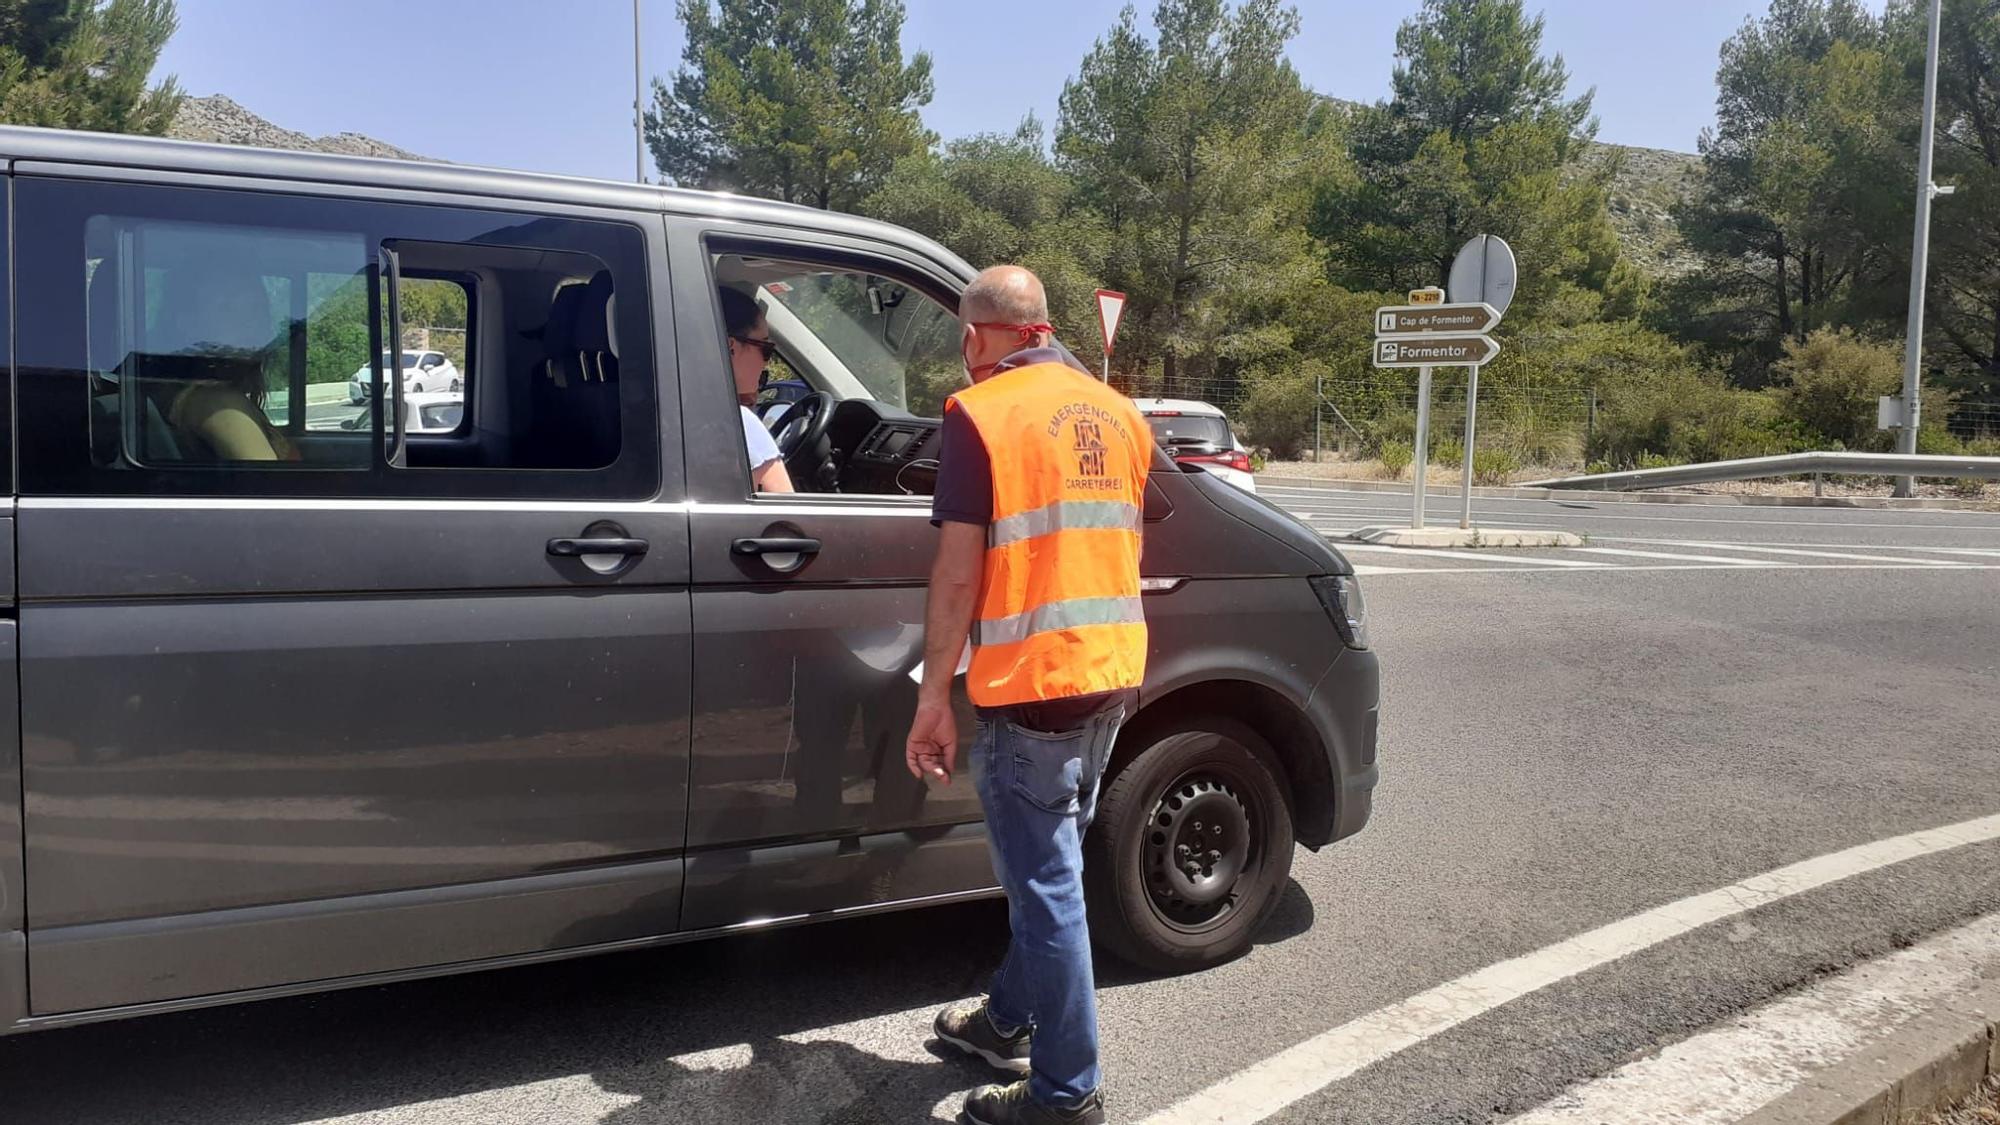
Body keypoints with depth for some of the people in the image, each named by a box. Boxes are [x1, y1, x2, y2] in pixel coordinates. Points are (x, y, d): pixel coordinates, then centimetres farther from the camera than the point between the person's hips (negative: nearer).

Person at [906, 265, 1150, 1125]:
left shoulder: (980, 413, -9)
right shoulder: (1118, 413, 11)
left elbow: (958, 572, -14)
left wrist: (933, 697, -9)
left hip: (1031, 683, -8)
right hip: (1113, 672, 8)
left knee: (1047, 882, 1)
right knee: (1047, 865, 21)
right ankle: (1009, 1019, 38)